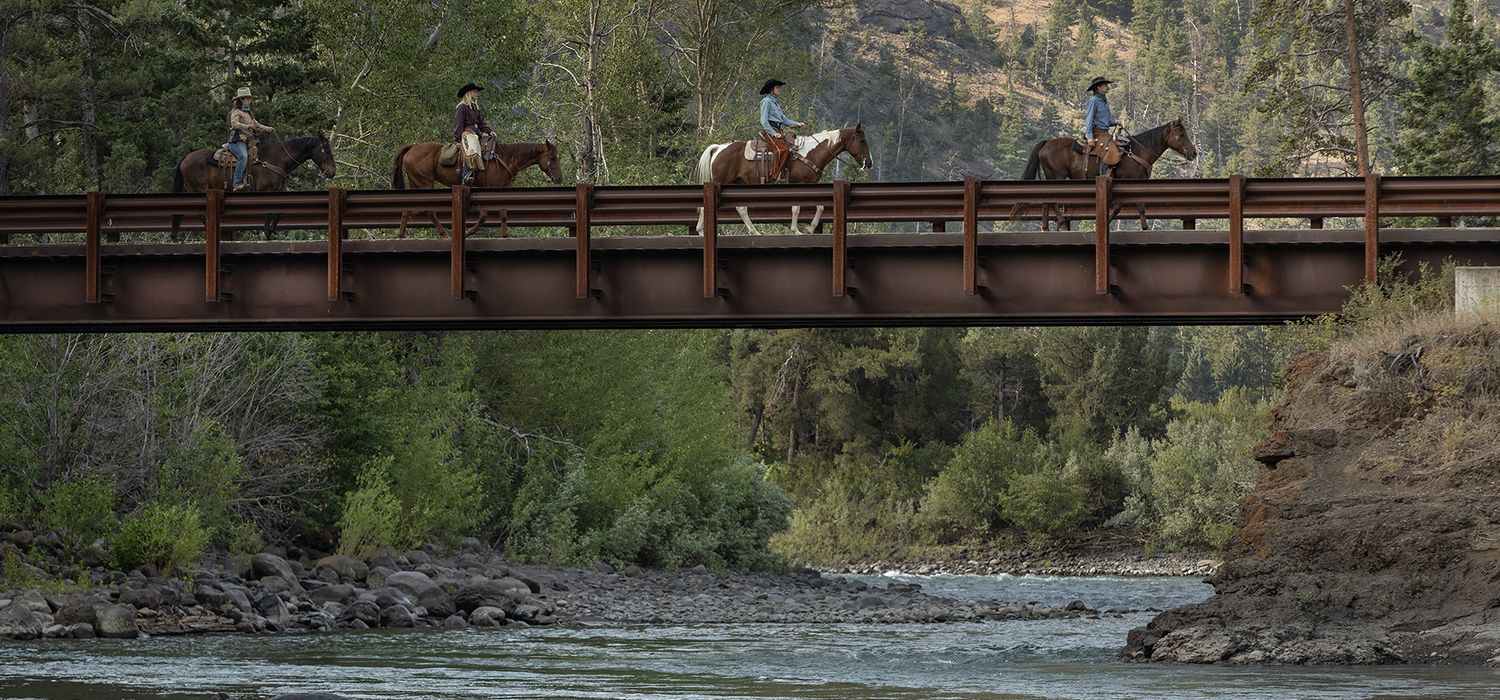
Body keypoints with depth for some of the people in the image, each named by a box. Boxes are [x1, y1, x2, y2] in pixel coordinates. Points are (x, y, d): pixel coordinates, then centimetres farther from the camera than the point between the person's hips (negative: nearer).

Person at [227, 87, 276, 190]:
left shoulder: (248, 113, 24)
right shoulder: (236, 111, -2)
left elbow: (257, 125, 26)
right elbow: (234, 123, -20)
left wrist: (268, 129, 12)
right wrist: (246, 126, -33)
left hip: (248, 142, 10)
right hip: (237, 140, -10)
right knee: (243, 156, -32)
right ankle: (237, 183, -35)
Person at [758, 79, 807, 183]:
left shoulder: (776, 103, 25)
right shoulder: (767, 101, -2)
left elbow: (784, 120, 24)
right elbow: (764, 121, -9)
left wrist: (798, 124, 12)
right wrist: (773, 133, -16)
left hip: (778, 131, 10)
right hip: (768, 131, -10)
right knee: (782, 149, -30)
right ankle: (775, 177, -32)